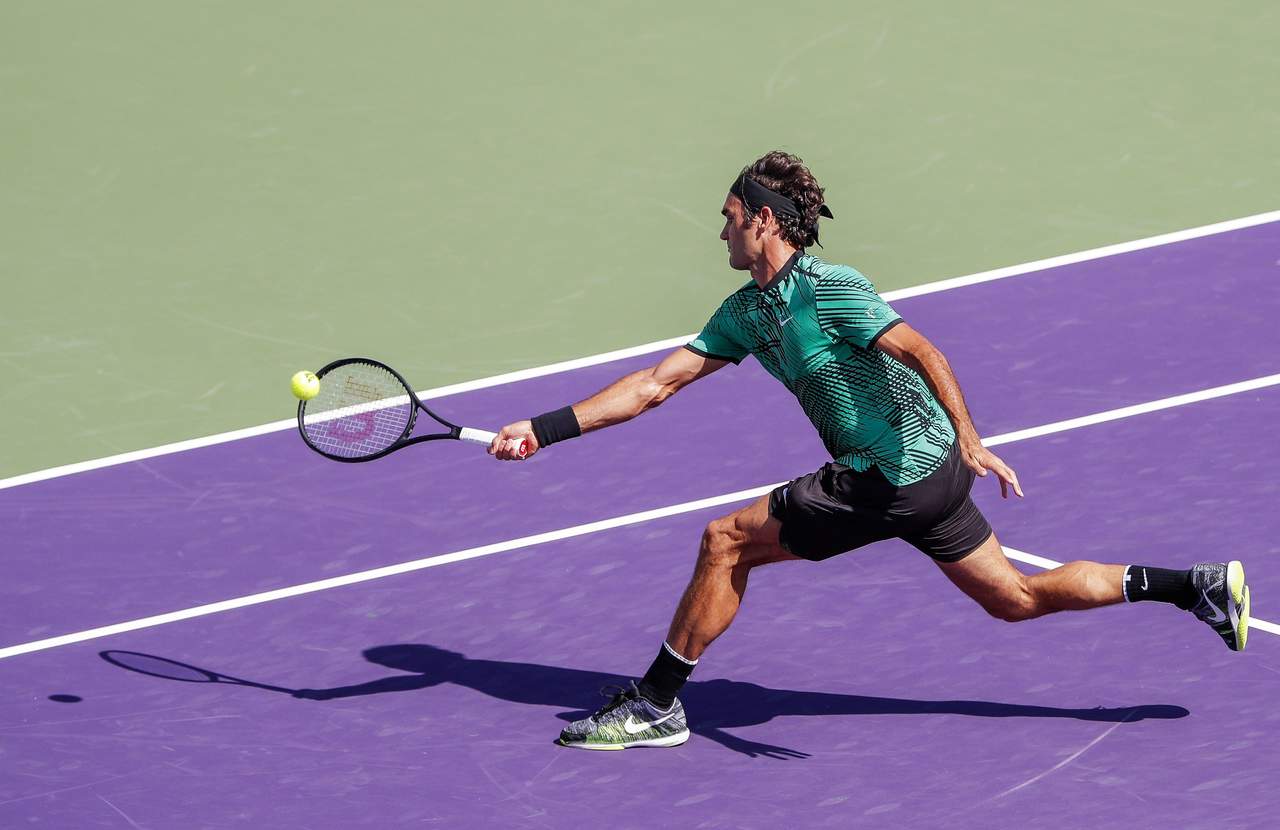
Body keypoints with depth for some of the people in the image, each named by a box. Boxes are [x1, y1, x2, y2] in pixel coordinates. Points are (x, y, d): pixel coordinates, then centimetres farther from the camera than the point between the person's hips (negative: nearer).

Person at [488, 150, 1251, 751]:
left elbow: (924, 353, -25)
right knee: (1016, 597, 15)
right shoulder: (747, 311, 12)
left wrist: (968, 439, -39)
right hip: (925, 476, 10)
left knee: (726, 543, -6)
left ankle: (655, 706, 5)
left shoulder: (829, 289, -15)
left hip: (895, 475, -10)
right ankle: (1200, 587, 16)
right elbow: (658, 383, 13)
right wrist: (545, 431, 8)